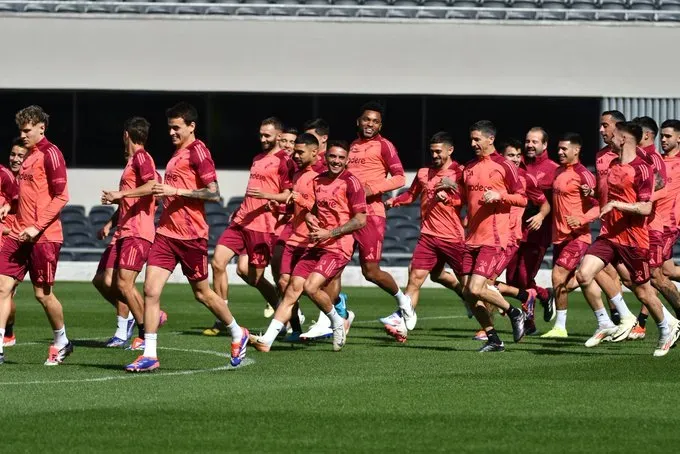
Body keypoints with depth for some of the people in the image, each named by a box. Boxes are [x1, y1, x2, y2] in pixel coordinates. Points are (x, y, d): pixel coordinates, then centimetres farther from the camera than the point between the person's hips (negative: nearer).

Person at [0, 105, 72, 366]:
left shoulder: (49, 154, -11)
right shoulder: (29, 154, 15)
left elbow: (61, 196, -16)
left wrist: (37, 227, -21)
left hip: (43, 236, -8)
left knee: (42, 293, 2)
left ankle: (62, 342, 24)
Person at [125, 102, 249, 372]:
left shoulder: (197, 151, -10)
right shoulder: (178, 152, 16)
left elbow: (214, 193, -17)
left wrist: (176, 191, -21)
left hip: (191, 235, -8)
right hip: (166, 232, 8)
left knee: (202, 293, 7)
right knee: (151, 289, -6)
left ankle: (238, 335, 29)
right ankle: (149, 355, -7)